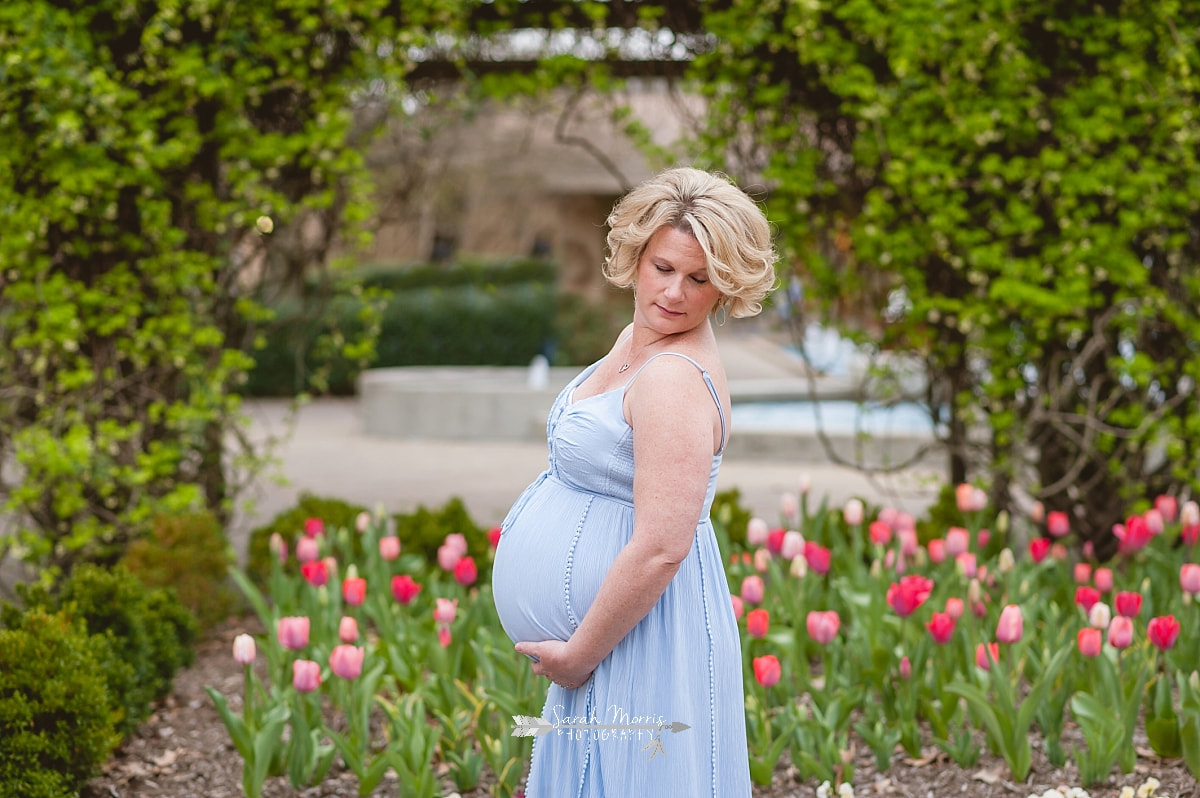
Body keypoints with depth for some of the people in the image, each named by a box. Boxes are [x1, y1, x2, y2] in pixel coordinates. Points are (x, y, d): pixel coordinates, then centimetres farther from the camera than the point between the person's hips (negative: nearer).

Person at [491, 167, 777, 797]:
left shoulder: (677, 379, -23)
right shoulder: (638, 339, 8)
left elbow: (662, 548, -29)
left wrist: (578, 654, -18)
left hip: (639, 640, -10)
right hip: (599, 638, 10)